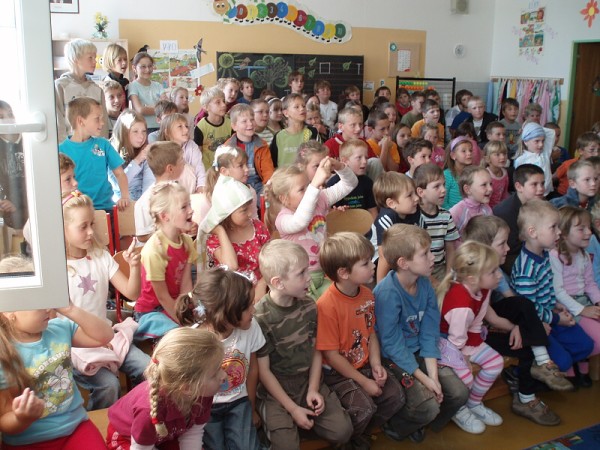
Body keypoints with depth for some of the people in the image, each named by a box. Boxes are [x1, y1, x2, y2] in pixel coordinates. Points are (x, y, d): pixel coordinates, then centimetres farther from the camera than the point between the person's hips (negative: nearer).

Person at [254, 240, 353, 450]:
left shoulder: (309, 306, -4)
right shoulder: (260, 317, -20)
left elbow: (316, 351, 6)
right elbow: (263, 371, -15)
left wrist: (313, 389, -5)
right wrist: (293, 409, -14)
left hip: (307, 381, 5)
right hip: (274, 389, -4)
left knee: (342, 431, -6)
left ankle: (302, 421, 17)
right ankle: (280, 422, 10)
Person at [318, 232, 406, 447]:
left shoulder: (367, 294, -2)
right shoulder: (327, 305, -27)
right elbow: (331, 355, -22)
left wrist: (376, 364, -5)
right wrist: (364, 382, -17)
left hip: (364, 364, 8)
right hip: (337, 371, -7)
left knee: (395, 395, -2)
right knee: (364, 408, -24)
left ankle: (361, 435, 21)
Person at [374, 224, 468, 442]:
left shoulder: (425, 284, -4)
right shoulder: (388, 292, -25)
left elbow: (429, 333, -3)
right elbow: (392, 344, -21)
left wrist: (434, 375, -12)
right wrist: (423, 378, -19)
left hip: (420, 353, 7)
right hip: (394, 358, -7)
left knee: (459, 393, -4)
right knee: (428, 406, -21)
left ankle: (423, 424, 21)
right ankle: (394, 427, 9)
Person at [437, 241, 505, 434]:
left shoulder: (483, 290, -9)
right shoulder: (462, 304, -37)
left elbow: (475, 326, 0)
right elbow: (457, 338, -25)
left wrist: (470, 351, -5)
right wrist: (465, 359, -8)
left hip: (465, 337, 9)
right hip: (444, 339, -9)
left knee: (496, 362, 2)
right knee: (465, 377, -23)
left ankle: (474, 404, 22)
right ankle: (458, 411, 10)